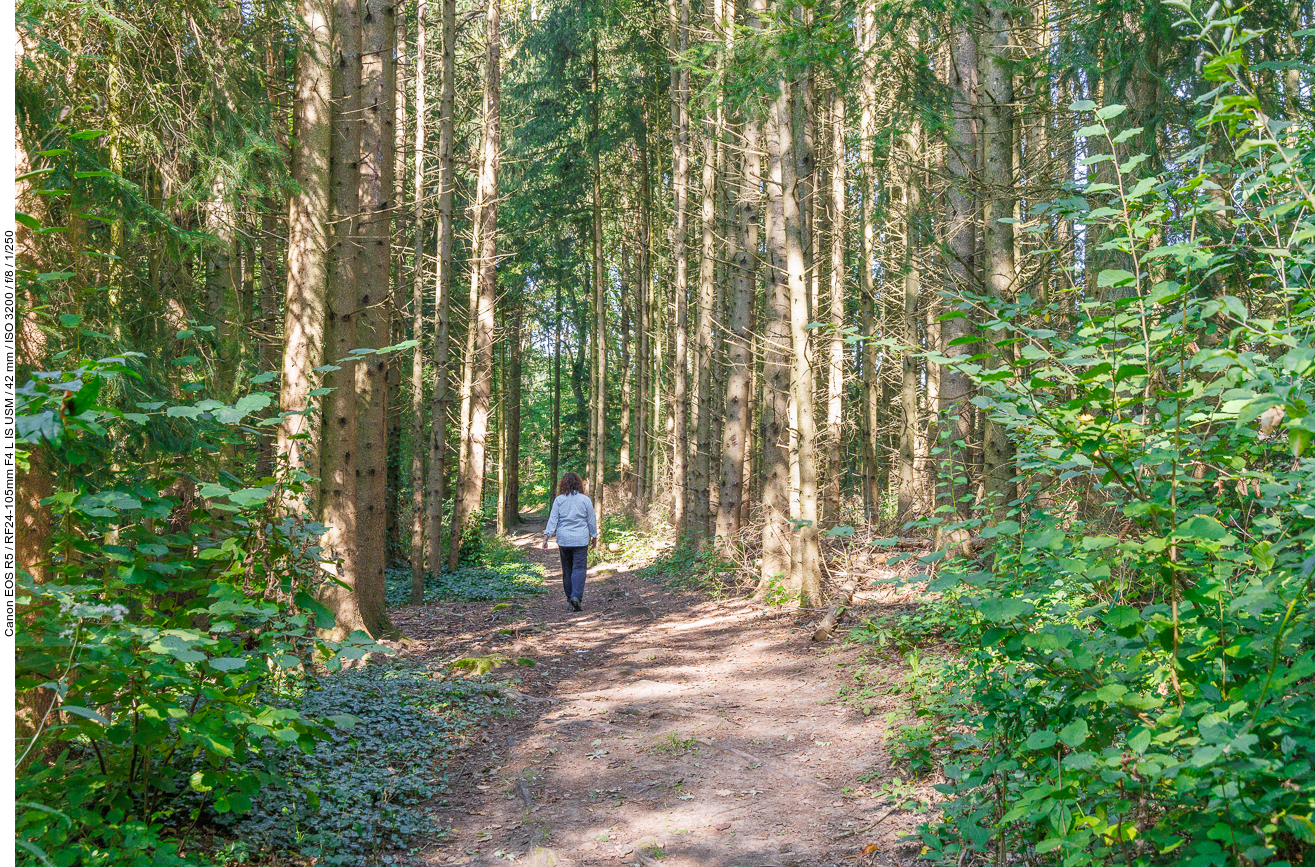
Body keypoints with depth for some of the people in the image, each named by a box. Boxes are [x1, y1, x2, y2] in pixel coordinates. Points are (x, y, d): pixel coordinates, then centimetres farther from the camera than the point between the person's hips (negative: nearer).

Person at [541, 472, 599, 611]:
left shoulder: (559, 500, 2)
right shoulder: (585, 500, 1)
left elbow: (553, 519, -1)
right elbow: (591, 520, 8)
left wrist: (546, 536, 2)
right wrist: (594, 536, 19)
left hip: (563, 539, 1)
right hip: (581, 539, -1)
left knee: (567, 569, 11)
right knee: (579, 568, -3)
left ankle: (570, 598, 14)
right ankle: (576, 596, -20)